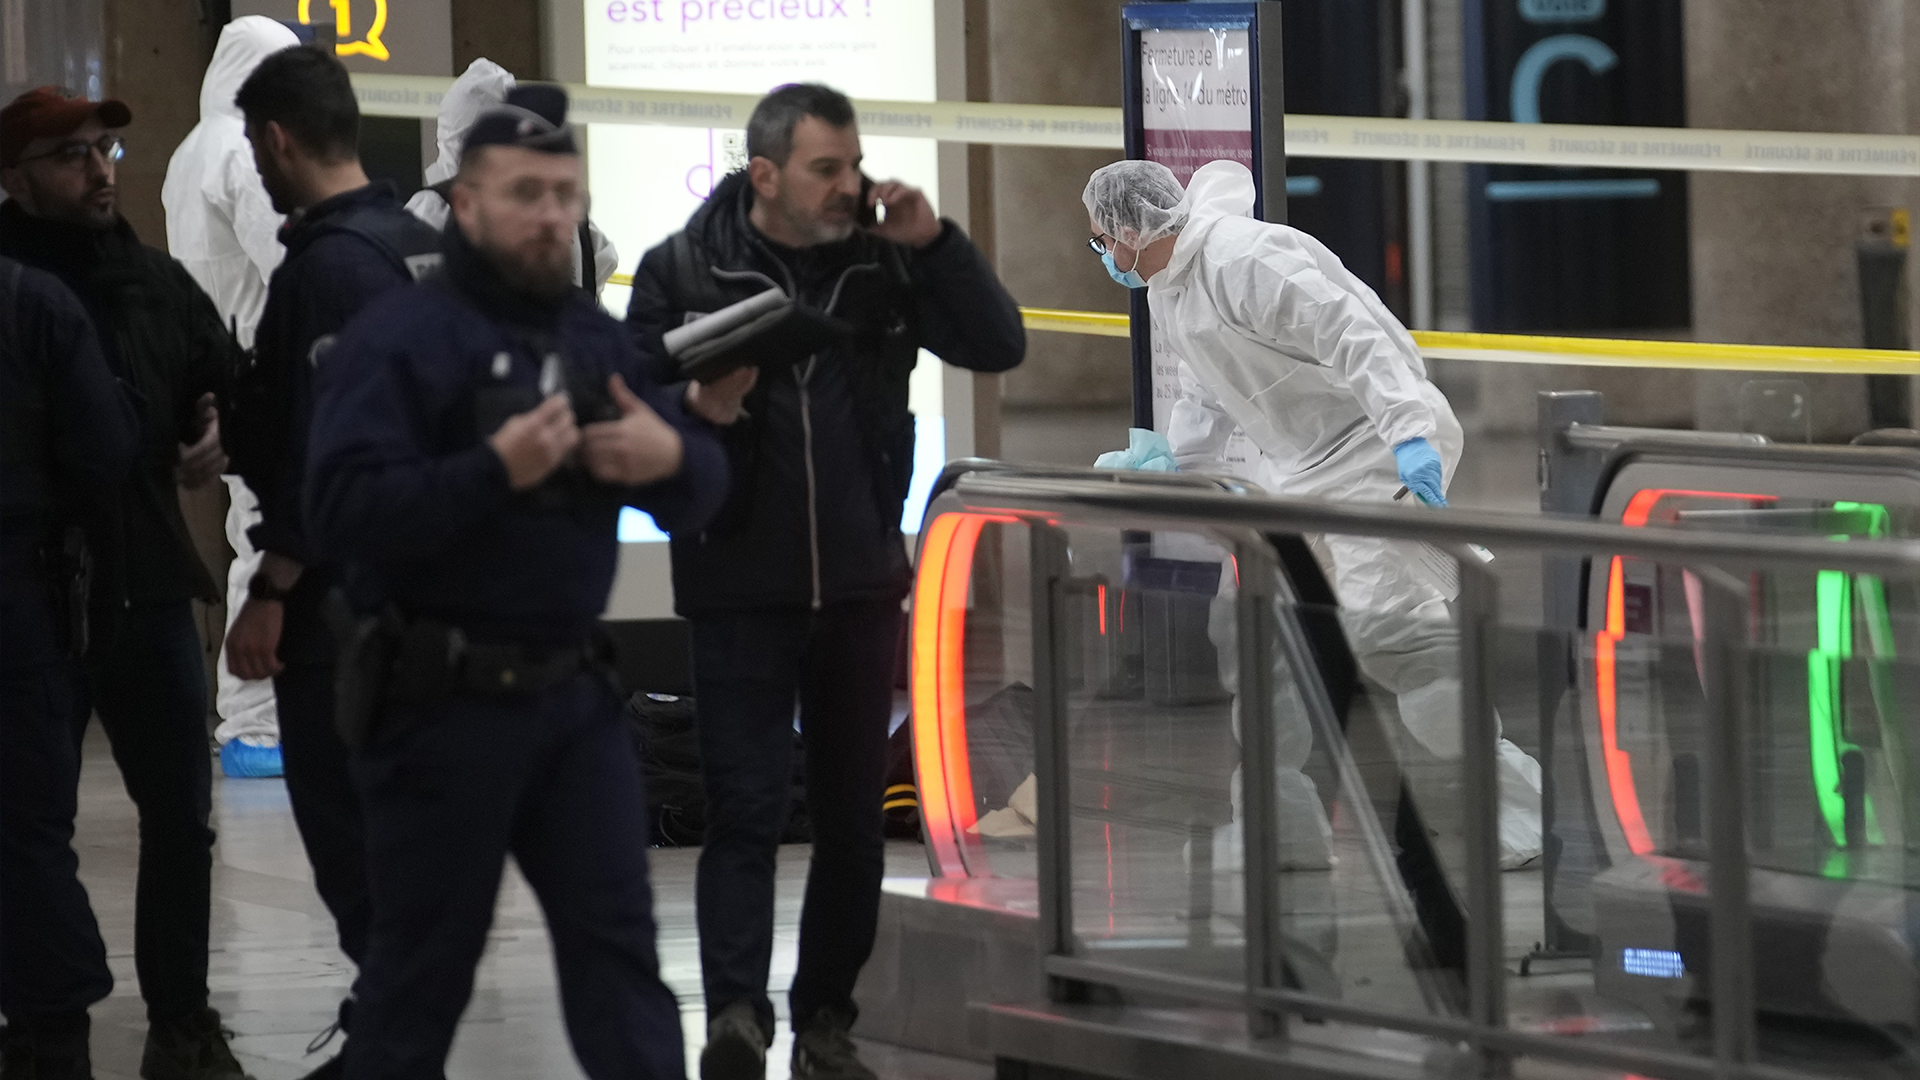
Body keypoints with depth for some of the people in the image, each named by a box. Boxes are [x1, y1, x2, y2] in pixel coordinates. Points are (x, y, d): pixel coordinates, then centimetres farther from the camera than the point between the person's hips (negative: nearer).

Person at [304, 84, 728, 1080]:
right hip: (443, 700, -6)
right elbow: (342, 513, -21)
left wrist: (671, 458, -12)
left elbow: (702, 490, 12)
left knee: (618, 944, 2)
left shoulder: (596, 337, 11)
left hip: (574, 696, 6)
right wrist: (494, 470, -29)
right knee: (421, 968, 3)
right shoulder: (397, 337, -10)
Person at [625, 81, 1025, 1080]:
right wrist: (700, 411, -23)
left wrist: (933, 242, -12)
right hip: (740, 586, -4)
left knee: (852, 813, 8)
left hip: (861, 583, 4)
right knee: (746, 809, -12)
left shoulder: (884, 264, 4)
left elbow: (998, 348, -1)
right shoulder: (683, 272, -4)